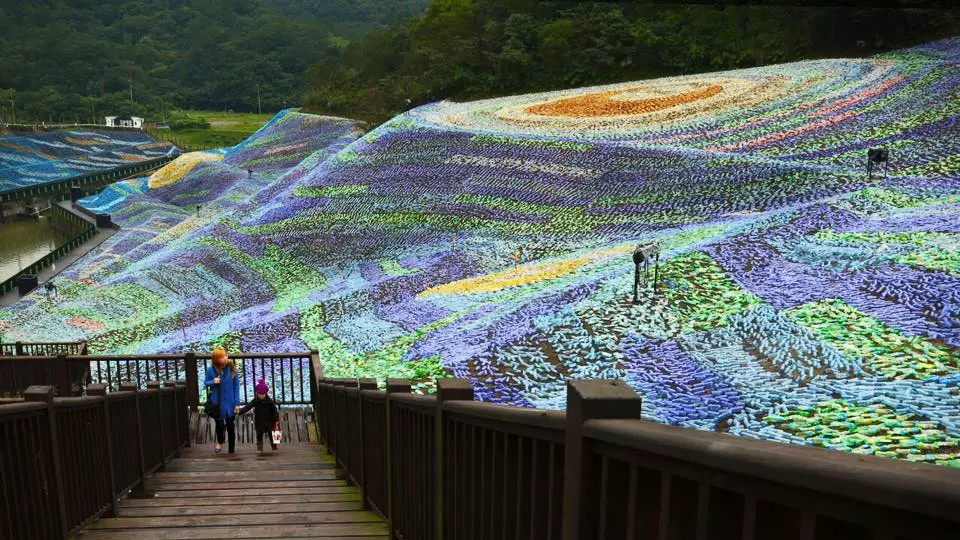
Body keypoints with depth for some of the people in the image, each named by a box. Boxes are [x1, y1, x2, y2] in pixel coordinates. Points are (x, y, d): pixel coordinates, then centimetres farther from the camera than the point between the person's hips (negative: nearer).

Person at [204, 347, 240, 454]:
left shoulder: (231, 368, -14)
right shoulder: (211, 370, -12)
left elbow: (236, 386, -7)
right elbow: (206, 382, 3)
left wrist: (236, 403, -9)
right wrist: (213, 382, -20)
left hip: (229, 402, -1)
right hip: (216, 402, 1)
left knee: (230, 427, 8)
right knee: (219, 424, 17)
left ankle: (231, 451, 22)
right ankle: (220, 442, 46)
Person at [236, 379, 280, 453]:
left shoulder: (269, 401, -10)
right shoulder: (255, 401, -8)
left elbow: (275, 410, -8)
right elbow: (248, 406, -19)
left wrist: (276, 418, -13)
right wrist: (241, 411, -35)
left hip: (269, 421, -1)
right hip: (259, 422, 1)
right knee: (259, 435, 5)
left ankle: (274, 447, 18)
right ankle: (259, 448, 13)